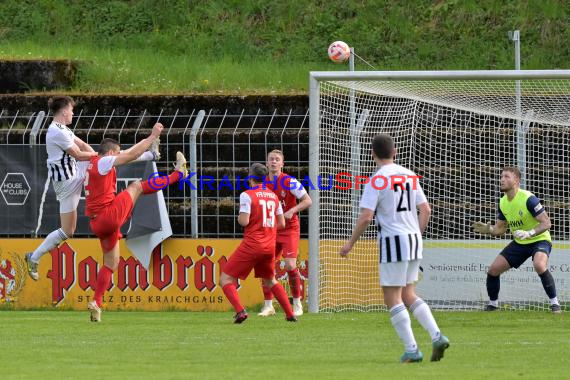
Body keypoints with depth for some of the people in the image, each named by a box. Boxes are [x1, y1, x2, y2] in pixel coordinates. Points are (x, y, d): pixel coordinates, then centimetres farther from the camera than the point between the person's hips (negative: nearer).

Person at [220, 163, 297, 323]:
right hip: (270, 246, 6)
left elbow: (244, 221, -16)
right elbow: (281, 223, 13)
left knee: (226, 279, 0)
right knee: (270, 281, 26)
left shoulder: (247, 195, -8)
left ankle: (240, 310, -20)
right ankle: (290, 314, 18)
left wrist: (239, 217, 6)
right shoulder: (273, 196, 10)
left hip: (252, 244, -6)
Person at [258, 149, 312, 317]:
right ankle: (268, 306, 7)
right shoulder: (263, 184, 3)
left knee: (290, 265, -16)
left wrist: (292, 211, -24)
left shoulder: (289, 182, -12)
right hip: (271, 230, 5)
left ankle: (297, 304, -3)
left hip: (290, 229, -5)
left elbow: (308, 201, -12)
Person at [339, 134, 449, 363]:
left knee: (392, 299, 1)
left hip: (393, 241, -7)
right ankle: (436, 336, 1)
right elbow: (426, 210, 12)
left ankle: (411, 350, -4)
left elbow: (366, 217, -14)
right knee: (408, 295, 16)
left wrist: (350, 244, -4)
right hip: (413, 240, 7)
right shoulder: (409, 176, 9)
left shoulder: (376, 180, -9)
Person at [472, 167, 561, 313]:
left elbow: (546, 223, -23)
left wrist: (529, 233, -39)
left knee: (539, 265, -37)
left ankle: (554, 303, -23)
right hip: (519, 243, 7)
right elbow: (500, 229, 9)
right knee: (493, 270, -2)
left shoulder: (528, 199, -23)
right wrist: (488, 229, -14)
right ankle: (493, 304, 18)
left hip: (539, 240, -7)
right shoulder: (503, 203, -1)